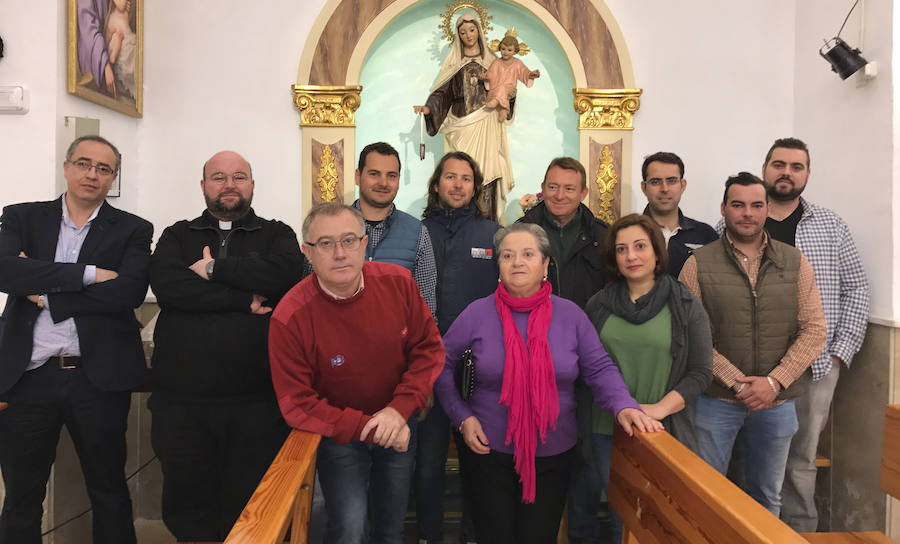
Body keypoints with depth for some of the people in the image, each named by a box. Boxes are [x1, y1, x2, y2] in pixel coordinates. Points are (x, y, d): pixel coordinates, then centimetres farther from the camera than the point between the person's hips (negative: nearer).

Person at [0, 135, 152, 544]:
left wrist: (46, 292, -11)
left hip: (97, 378, -1)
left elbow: (130, 292, -14)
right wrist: (88, 273, -17)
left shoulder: (133, 231, 2)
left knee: (108, 491, 12)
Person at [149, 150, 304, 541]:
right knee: (187, 508, 13)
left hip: (256, 402, -1)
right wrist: (244, 300, -10)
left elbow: (284, 274, -12)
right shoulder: (177, 236, 13)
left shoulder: (277, 235, 10)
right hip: (182, 401, 2)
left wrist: (213, 268, -7)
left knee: (250, 510, 9)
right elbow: (167, 285, -7)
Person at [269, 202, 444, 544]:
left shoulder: (398, 282, -16)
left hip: (399, 427, 3)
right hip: (338, 435, -3)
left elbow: (429, 347, -7)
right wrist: (368, 429, -22)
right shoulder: (289, 319, -25)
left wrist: (400, 408, -20)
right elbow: (296, 404, -20)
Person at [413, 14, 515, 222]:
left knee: (487, 169, -7)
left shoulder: (490, 60, 16)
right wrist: (428, 107, -13)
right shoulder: (454, 61, 13)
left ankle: (487, 220, -4)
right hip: (463, 125, 0)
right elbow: (443, 91, 5)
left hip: (487, 124, 1)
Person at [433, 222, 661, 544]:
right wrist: (462, 417, -8)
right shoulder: (477, 313, -7)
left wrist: (623, 406, -20)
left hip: (553, 457, 2)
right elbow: (441, 365, 1)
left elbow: (599, 369, -3)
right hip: (488, 452, -1)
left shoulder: (570, 315, -2)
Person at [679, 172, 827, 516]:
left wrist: (774, 382, -11)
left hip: (778, 402, 3)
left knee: (767, 496, 18)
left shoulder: (795, 263, 3)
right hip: (716, 400, -2)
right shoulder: (699, 264, -5)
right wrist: (737, 382, -15)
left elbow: (814, 330, -1)